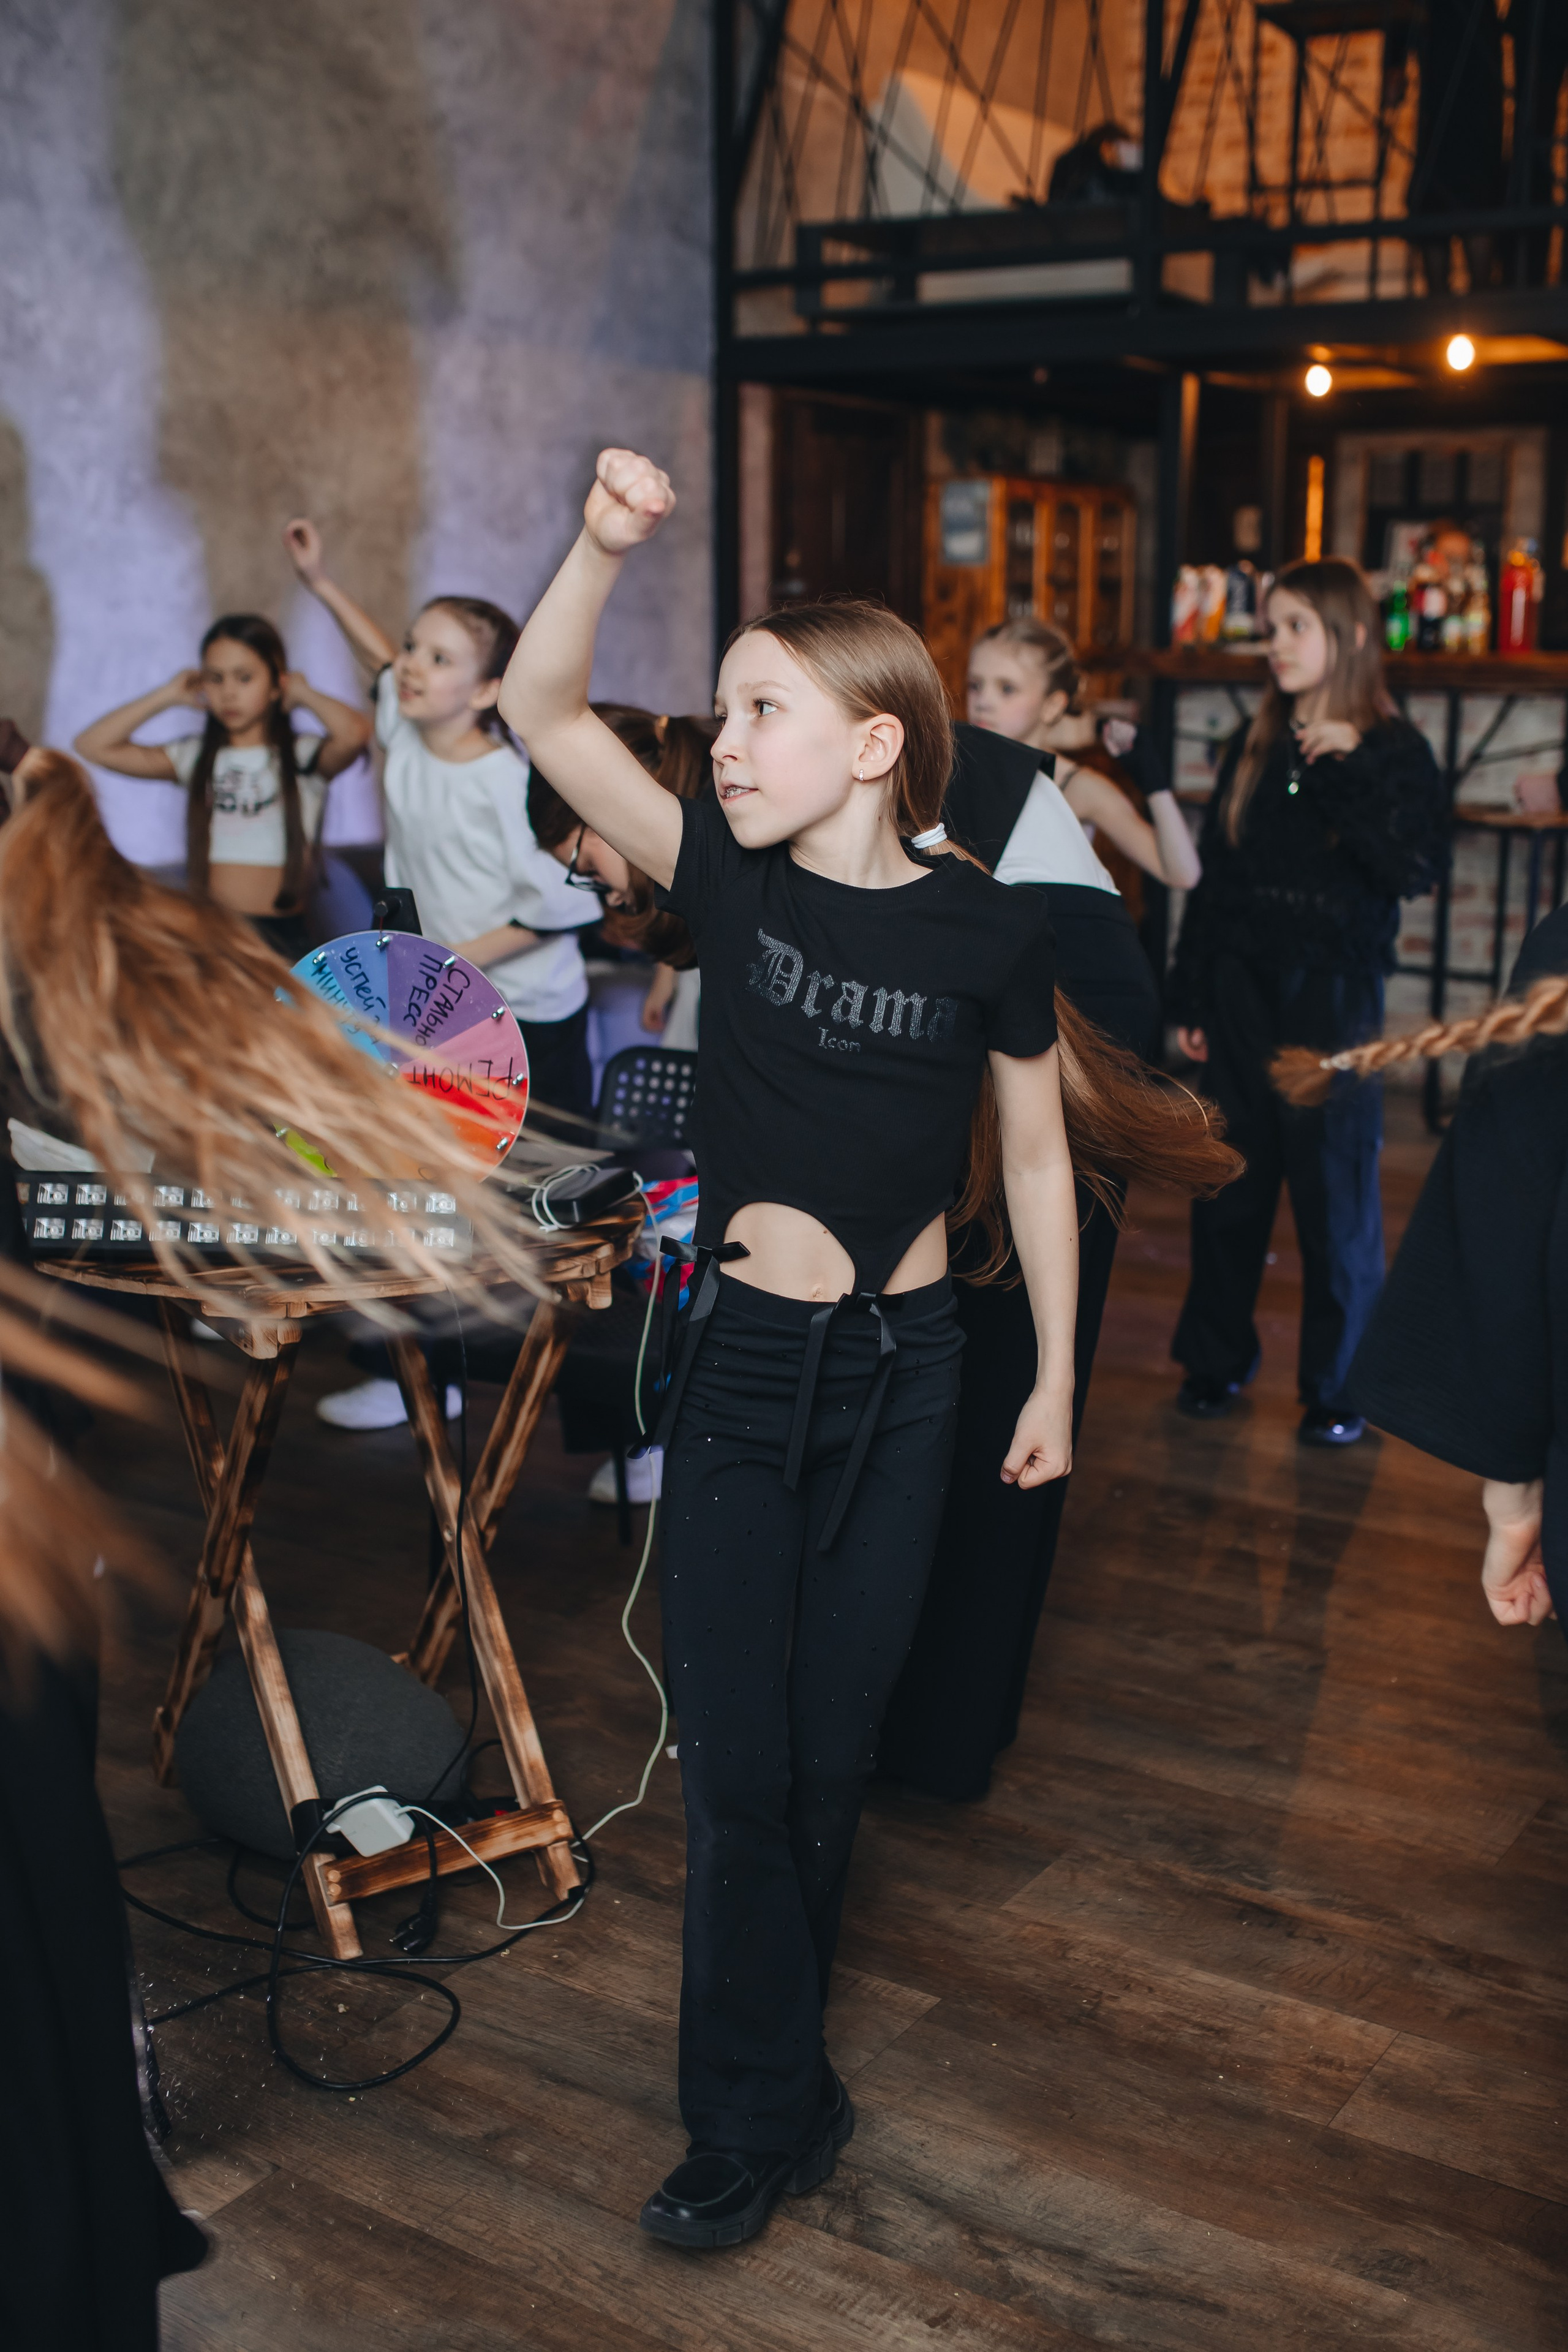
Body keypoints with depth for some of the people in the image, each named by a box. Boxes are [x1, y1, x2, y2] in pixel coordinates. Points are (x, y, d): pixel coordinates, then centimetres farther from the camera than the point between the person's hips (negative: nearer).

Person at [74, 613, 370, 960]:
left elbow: (354, 732, -21)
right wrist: (167, 697, 9)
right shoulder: (195, 758, 12)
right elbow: (93, 745, 9)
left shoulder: (304, 758, 2)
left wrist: (304, 694, -2)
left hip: (281, 935, -3)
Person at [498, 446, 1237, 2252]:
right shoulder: (735, 882, -6)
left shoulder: (986, 934, -9)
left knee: (830, 1744, 14)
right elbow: (539, 712, -13)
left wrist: (1055, 1378, 5)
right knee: (737, 1754, 4)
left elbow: (1035, 1159, 2)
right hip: (741, 1368, 1)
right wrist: (606, 544, -28)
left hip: (903, 1373, 0)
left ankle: (765, 2066, 37)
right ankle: (762, 2119, 22)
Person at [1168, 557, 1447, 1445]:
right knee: (1228, 1183, 10)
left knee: (1337, 1195, 0)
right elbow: (1212, 877, 10)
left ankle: (1342, 1388, 13)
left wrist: (1344, 768, -20)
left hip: (1333, 998, -4)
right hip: (1241, 994, 4)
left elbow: (1418, 869, -19)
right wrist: (1189, 998, 7)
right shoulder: (1255, 748, 9)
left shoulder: (1396, 750, -3)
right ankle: (1218, 1361, 24)